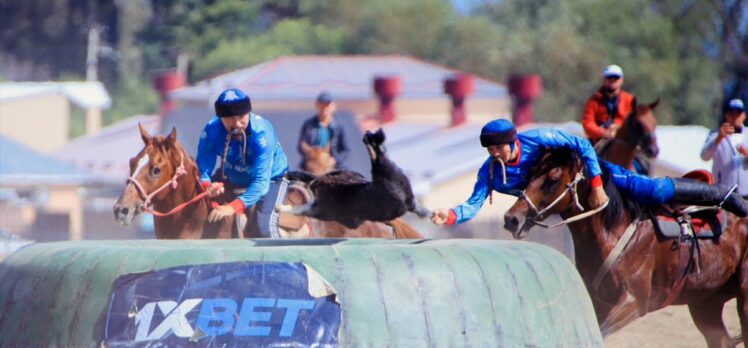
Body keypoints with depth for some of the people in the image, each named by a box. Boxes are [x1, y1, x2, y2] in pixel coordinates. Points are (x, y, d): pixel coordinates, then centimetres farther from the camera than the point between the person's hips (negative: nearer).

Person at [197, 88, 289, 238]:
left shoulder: (261, 133, -36)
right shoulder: (211, 131, -25)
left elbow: (261, 181, -42)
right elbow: (202, 169, -23)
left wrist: (234, 207, -57)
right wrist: (207, 186, -49)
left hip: (271, 178, -4)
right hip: (231, 178, 4)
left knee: (266, 227, -26)